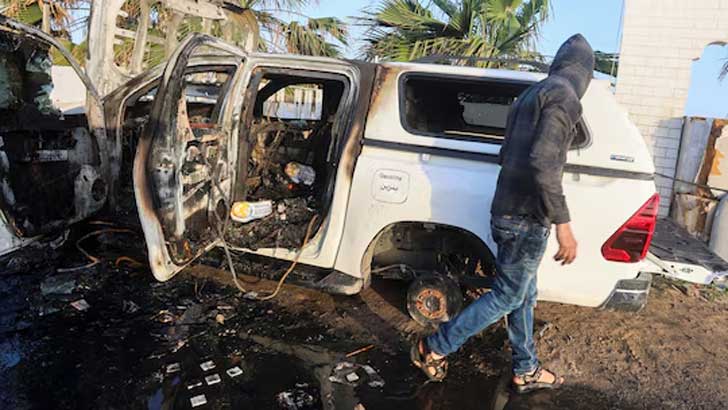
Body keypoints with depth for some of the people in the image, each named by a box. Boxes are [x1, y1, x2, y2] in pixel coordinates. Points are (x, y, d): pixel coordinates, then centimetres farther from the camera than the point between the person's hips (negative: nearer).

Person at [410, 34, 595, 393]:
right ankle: (433, 349, 11)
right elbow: (542, 163, -26)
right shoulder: (564, 96, -14)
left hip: (508, 210, 9)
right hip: (526, 218, -9)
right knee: (507, 296, 3)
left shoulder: (531, 94, 14)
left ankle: (526, 371, 31)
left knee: (524, 295, 18)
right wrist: (562, 223, -24)